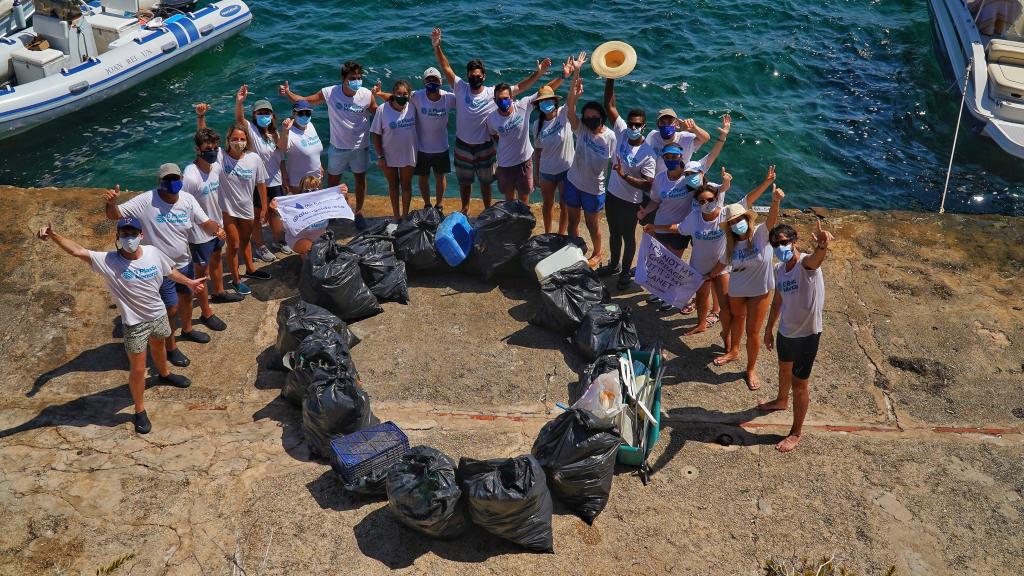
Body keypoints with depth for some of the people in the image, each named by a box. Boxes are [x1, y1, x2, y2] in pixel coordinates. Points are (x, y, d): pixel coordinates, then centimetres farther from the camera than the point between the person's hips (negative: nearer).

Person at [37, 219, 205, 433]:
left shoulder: (153, 252, -15)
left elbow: (170, 271, 5)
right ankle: (139, 411, 26)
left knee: (158, 346, 33)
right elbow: (77, 251, -38)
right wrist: (53, 235, -54)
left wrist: (190, 282, 19)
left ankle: (164, 374, 64)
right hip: (134, 324, -4)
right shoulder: (107, 261, -26)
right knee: (137, 369, 5)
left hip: (158, 315, 4)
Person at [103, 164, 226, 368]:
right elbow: (114, 215, -22)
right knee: (171, 308, 4)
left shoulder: (188, 200, -11)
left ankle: (187, 330, 55)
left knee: (187, 296, 26)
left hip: (184, 262, 6)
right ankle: (170, 348, 28)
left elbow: (205, 223, -7)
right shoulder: (146, 201, -24)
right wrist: (111, 203, -47)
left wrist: (216, 229, -31)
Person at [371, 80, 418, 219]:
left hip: (408, 155, 1)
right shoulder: (383, 110, -18)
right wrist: (380, 156, -12)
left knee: (406, 185, 17)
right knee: (393, 185, 18)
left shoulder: (412, 108, -13)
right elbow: (376, 134, -12)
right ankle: (396, 215, 33)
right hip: (389, 155, -1)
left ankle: (405, 215, 34)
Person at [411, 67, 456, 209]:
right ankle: (427, 204, 38)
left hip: (441, 147, 1)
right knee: (423, 177, 16)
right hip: (421, 147, -1)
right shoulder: (416, 97, -19)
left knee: (440, 176, 18)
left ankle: (439, 204, 40)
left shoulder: (449, 98, -16)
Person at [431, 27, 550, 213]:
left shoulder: (493, 93, -14)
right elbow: (446, 67, -16)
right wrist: (437, 46, -28)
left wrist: (537, 73, -25)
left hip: (485, 147, -1)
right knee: (464, 181, 19)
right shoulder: (461, 88, -12)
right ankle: (465, 209, 42)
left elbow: (519, 88, -15)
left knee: (485, 181, 18)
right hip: (463, 146, 1)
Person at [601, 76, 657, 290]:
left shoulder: (648, 155, -24)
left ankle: (625, 272, 34)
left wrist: (624, 176, -34)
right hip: (612, 195, 5)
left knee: (628, 237, 15)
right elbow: (610, 105, -16)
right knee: (614, 233, 24)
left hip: (630, 202, -5)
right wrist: (610, 79, -28)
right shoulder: (621, 132, -11)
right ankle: (614, 265, 46)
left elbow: (648, 185, -24)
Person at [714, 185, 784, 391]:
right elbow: (723, 263, 6)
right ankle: (734, 351, 55)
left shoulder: (760, 233, -23)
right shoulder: (732, 245, -12)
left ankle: (751, 369, 23)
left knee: (753, 331, 1)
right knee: (737, 319, 28)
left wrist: (776, 201, -62)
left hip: (760, 291, -4)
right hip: (737, 289, 4)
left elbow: (772, 219, -42)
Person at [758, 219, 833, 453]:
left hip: (806, 334, -8)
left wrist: (822, 246, -75)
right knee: (784, 368, 32)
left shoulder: (806, 263, -26)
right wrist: (769, 328, 19)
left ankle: (796, 432, 22)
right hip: (785, 330, 8)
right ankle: (781, 401, 62)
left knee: (799, 383, 4)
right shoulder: (779, 269, -2)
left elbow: (817, 258, -52)